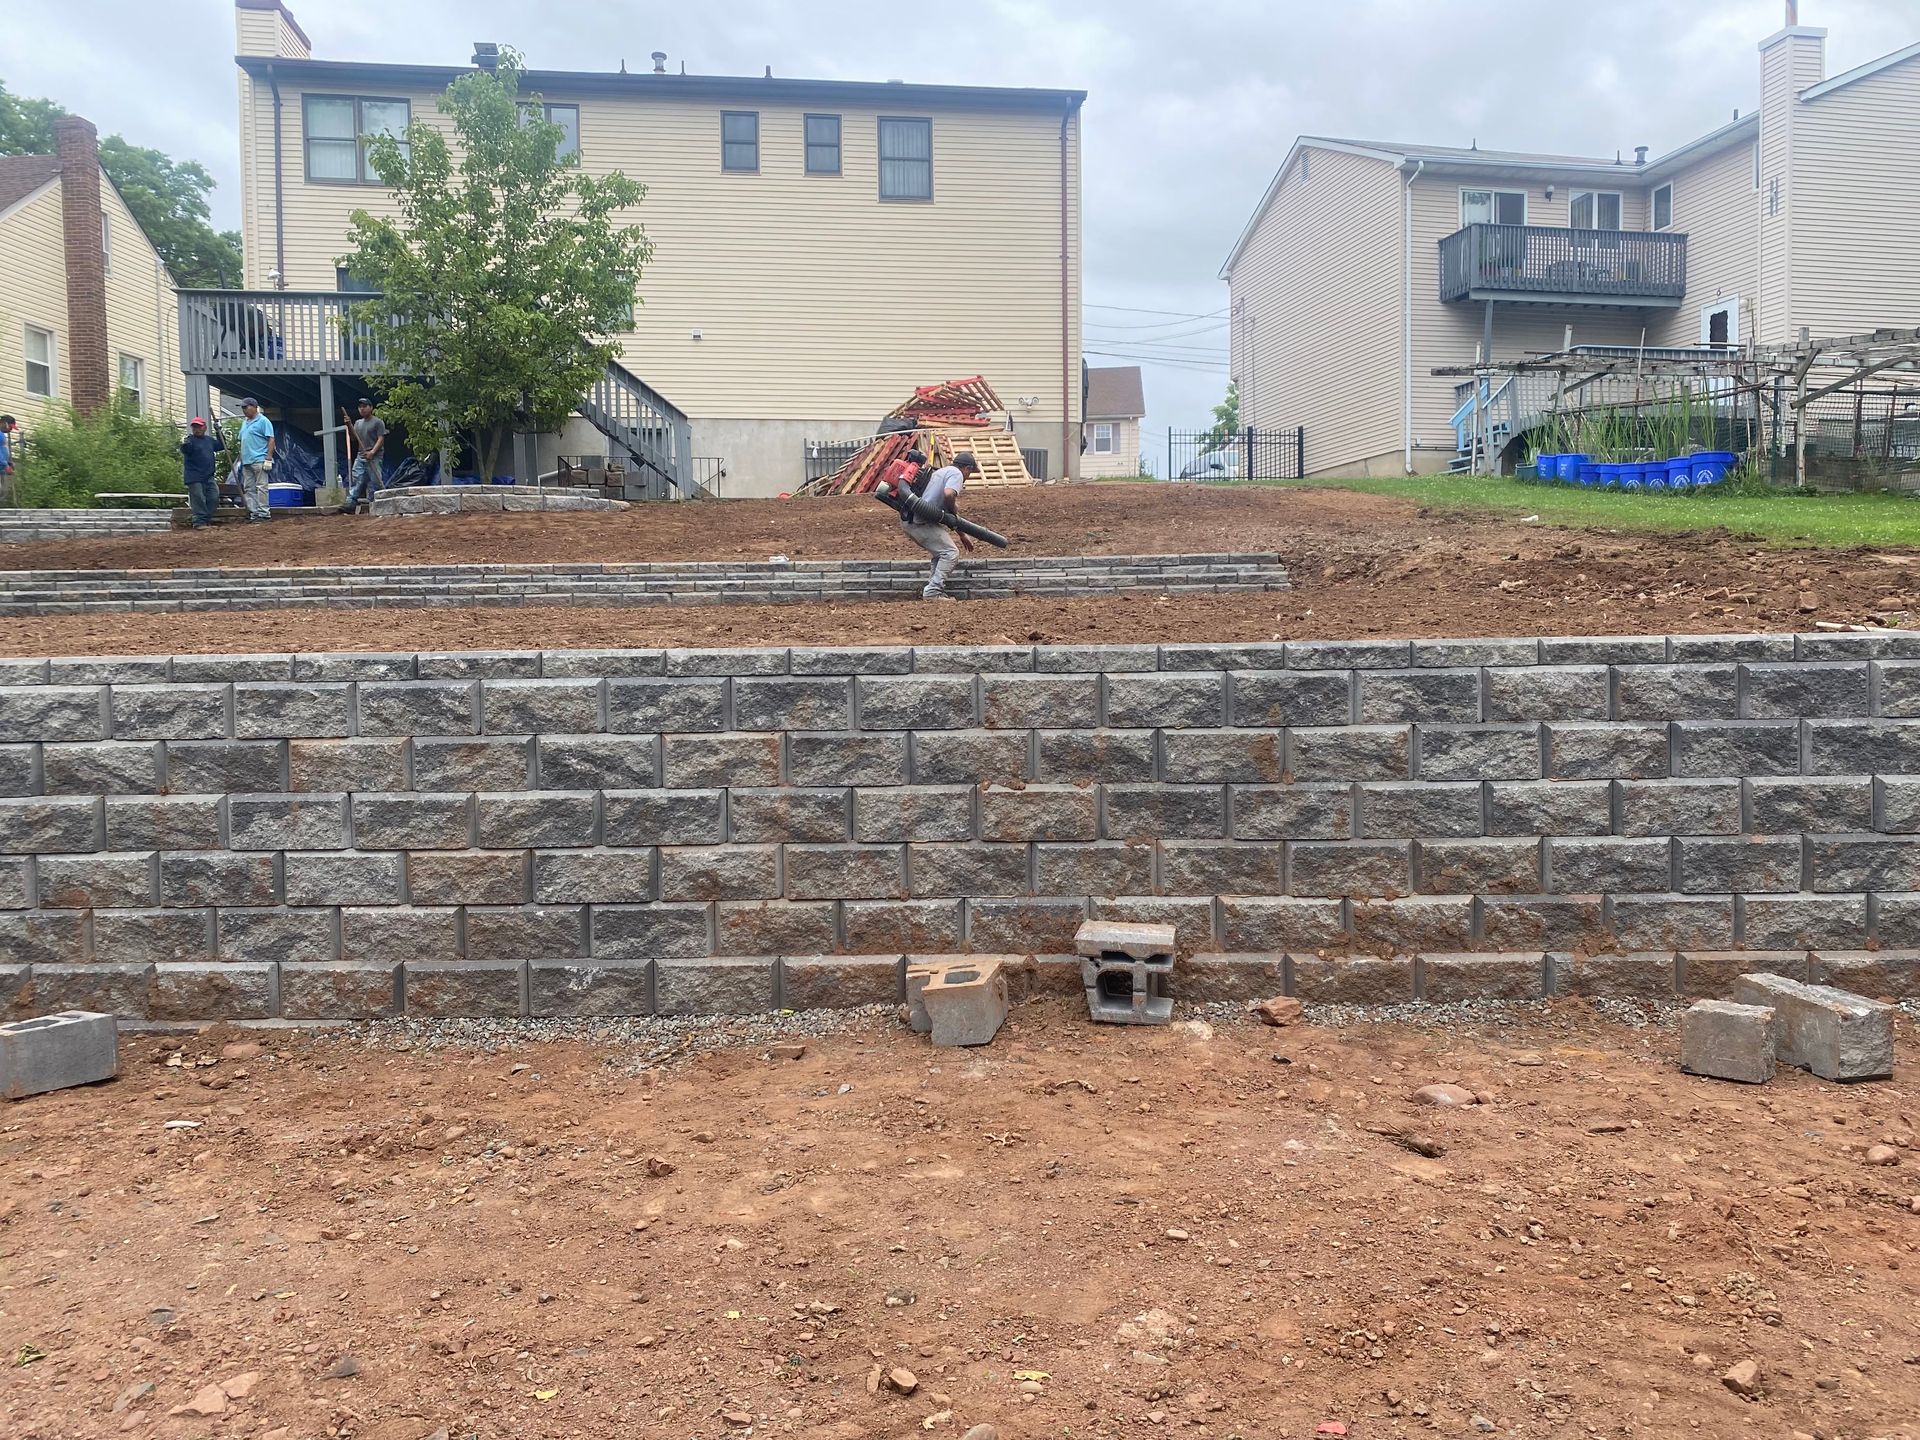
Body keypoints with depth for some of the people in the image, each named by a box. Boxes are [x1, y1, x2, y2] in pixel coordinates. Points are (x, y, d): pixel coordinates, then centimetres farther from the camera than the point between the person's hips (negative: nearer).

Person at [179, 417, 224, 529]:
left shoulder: (210, 440, 15)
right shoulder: (190, 440, -6)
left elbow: (222, 446, 30)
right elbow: (185, 449, -25)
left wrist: (219, 433, 18)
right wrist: (184, 445, -48)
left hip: (209, 477, 7)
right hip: (195, 478, -7)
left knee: (213, 498, 7)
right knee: (198, 500, -8)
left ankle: (207, 520, 16)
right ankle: (199, 522, -6)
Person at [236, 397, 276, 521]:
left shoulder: (263, 421, -4)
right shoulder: (244, 423, 21)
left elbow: (271, 440, -10)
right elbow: (242, 442, 26)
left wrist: (268, 459, -18)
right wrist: (240, 460, 20)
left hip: (259, 460, -9)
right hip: (246, 461, 9)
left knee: (261, 487, -8)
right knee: (248, 488, 6)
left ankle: (263, 512, -7)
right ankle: (253, 511, 8)